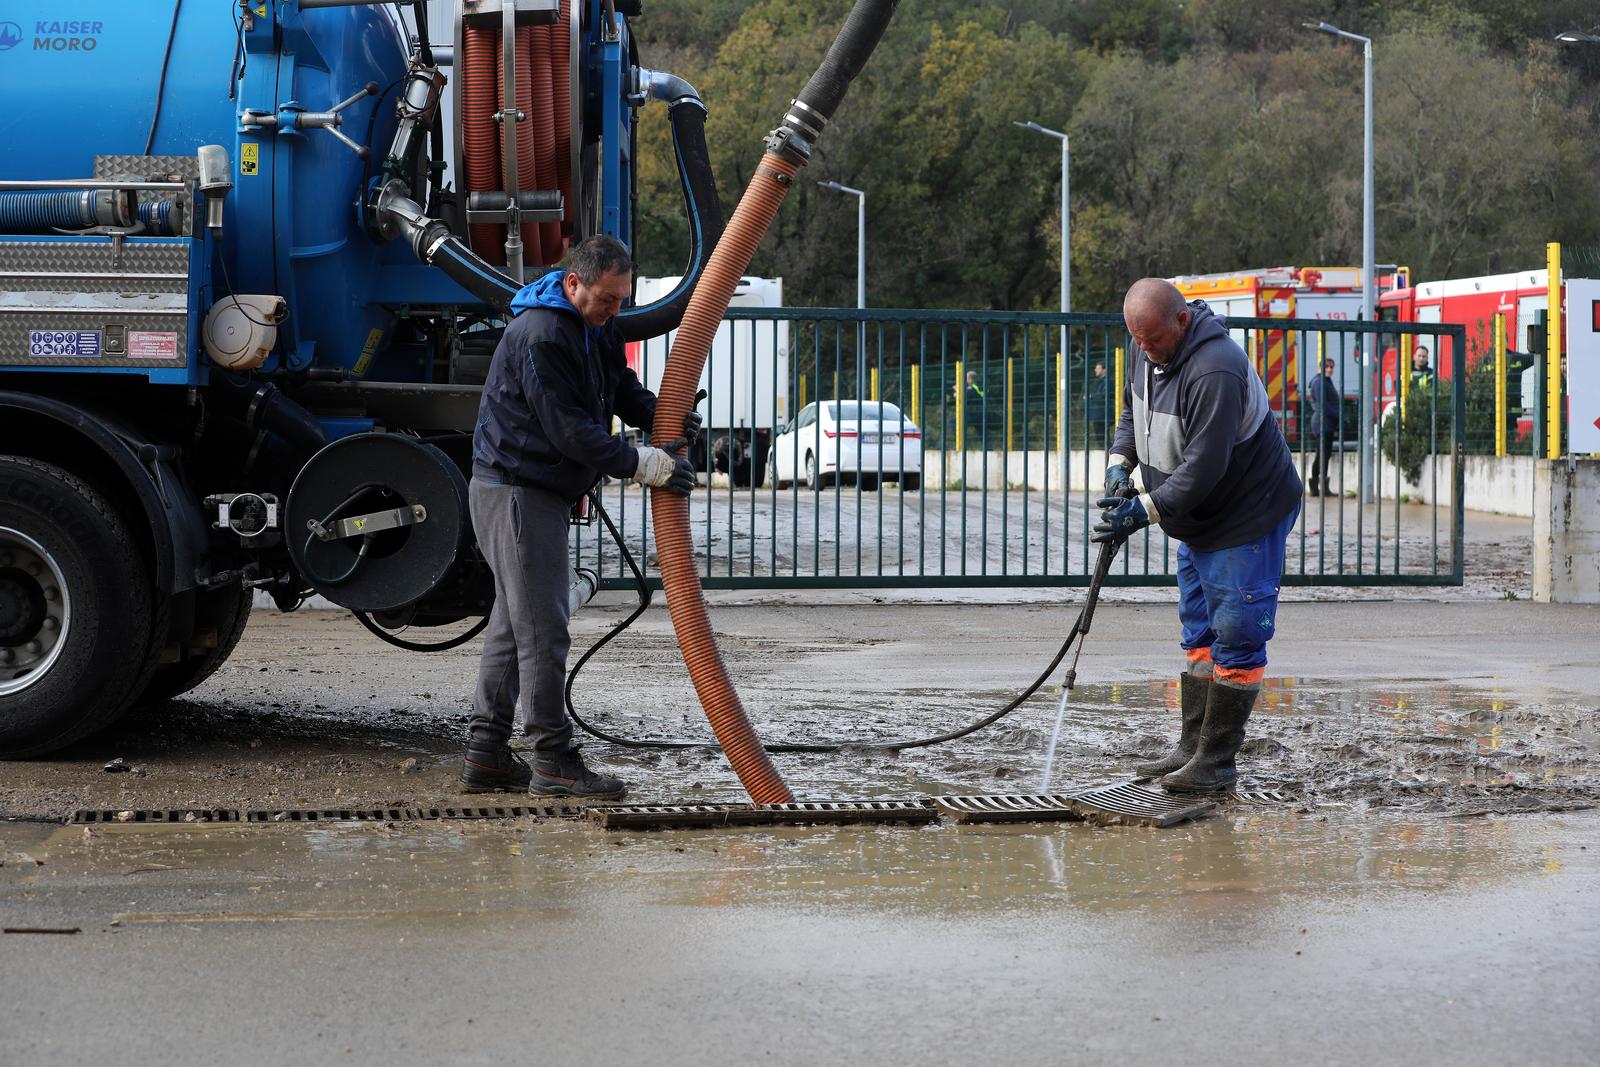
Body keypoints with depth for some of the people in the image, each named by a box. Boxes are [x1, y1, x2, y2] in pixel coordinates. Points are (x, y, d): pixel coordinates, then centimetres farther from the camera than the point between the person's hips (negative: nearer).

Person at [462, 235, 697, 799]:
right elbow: (568, 428, -24)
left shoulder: (596, 326, 9)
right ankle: (553, 761, -4)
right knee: (543, 630, -8)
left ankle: (486, 755, 18)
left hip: (544, 492, 11)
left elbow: (623, 389, 12)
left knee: (514, 623, 13)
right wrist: (641, 465, -22)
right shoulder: (540, 335, -22)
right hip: (515, 492, -11)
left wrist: (662, 414, -9)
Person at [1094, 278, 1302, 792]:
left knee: (1236, 639, -8)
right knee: (1199, 635, 15)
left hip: (1249, 514, -10)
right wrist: (1121, 461, -1)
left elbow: (1204, 466, -32)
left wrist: (1145, 509, -32)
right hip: (1197, 519, 10)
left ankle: (1216, 762, -5)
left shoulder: (1215, 371, -30)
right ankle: (1192, 747, 22)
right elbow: (1134, 408, 17)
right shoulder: (1147, 349, 0)